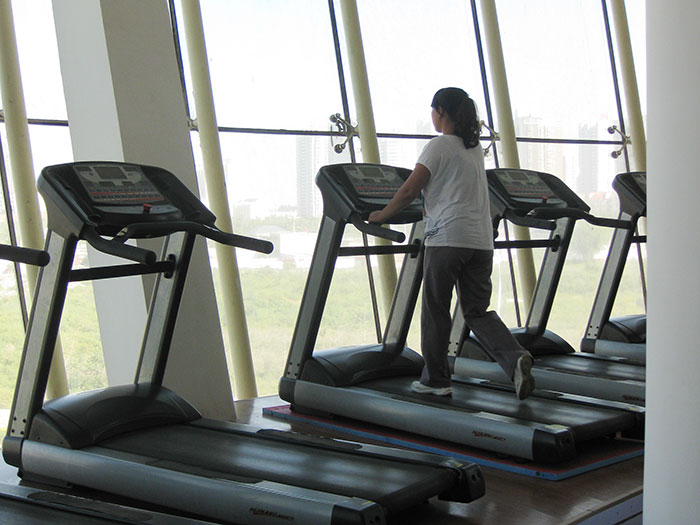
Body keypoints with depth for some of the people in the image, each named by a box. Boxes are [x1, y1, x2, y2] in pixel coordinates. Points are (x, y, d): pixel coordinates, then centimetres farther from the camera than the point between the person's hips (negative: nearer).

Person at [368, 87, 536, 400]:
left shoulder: (439, 146, -4)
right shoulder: (475, 148, 18)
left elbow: (409, 191, -8)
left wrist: (381, 216, 5)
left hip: (447, 238, -7)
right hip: (481, 239, 7)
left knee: (436, 310, 5)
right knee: (477, 311, 8)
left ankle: (436, 380, 13)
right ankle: (514, 358, -14)